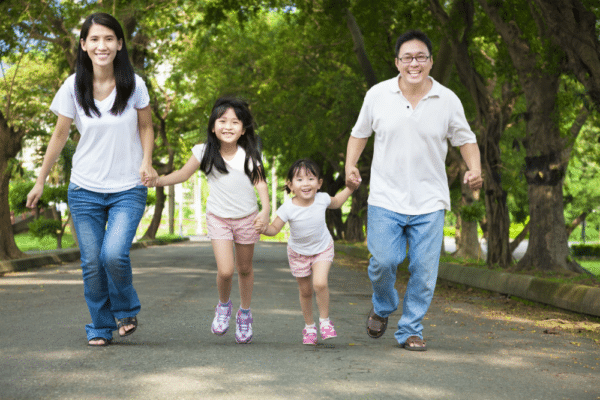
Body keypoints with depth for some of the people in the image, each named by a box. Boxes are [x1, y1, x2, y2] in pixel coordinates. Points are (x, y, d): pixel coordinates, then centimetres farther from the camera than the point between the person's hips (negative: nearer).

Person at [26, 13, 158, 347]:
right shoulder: (74, 87, -5)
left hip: (128, 190, -1)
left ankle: (127, 310, 11)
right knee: (92, 263, 1)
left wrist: (147, 161, -11)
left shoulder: (134, 84, -7)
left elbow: (146, 128, 7)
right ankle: (100, 328, 19)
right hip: (85, 190, 2)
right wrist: (41, 182, 9)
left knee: (114, 255, -18)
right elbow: (60, 136, 5)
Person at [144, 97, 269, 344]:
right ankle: (223, 305, 17)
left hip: (247, 218, 1)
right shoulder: (205, 152, -8)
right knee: (225, 270, -14)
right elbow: (183, 175, 1)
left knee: (245, 269, 13)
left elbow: (260, 183, -6)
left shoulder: (249, 155, -8)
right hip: (219, 218, -1)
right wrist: (157, 181, -13)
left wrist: (265, 209, -22)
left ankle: (245, 314, 34)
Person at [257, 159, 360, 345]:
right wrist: (263, 229, -39)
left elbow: (335, 203, 5)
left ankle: (324, 320, 1)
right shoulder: (288, 208, -28)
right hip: (298, 252, 0)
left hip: (322, 248, 0)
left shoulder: (322, 199, -20)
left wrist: (349, 188, -1)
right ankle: (309, 326, 32)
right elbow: (274, 228, -18)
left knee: (320, 284, -21)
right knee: (305, 291, 11)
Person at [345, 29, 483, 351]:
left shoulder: (448, 100, 1)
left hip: (429, 203, 1)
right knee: (383, 261, -9)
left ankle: (410, 331, 15)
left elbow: (466, 140, 10)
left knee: (424, 270, -1)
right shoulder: (378, 95, 1)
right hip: (385, 198, 0)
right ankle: (382, 308, 23)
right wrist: (350, 164, -1)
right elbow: (360, 133, 14)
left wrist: (475, 169, -9)